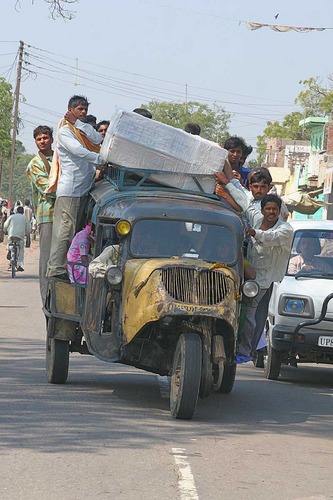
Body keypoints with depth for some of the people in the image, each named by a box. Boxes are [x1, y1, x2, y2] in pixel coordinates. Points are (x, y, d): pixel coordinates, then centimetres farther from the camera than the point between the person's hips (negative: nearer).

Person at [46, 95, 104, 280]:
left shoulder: (84, 129, 21)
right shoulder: (65, 131, -1)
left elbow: (98, 140, 1)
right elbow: (78, 150, -16)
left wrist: (79, 123, -2)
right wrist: (102, 159, -19)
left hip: (85, 188, 8)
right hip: (69, 190, -8)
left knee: (79, 230, 7)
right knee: (65, 230, -13)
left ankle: (71, 268, 10)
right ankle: (56, 269, -15)